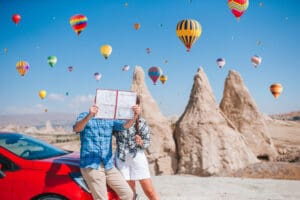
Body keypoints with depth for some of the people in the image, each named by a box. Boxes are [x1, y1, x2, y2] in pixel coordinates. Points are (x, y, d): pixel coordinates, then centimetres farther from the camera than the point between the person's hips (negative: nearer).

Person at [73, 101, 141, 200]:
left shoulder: (111, 119, 10)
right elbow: (76, 128, -22)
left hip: (109, 165, 5)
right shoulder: (84, 116, -1)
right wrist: (89, 116, -41)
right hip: (91, 166, -5)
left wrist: (135, 115, -30)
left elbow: (125, 125, -8)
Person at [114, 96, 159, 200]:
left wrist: (140, 142, -23)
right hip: (121, 158, 2)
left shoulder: (141, 122, -5)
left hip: (137, 157, -1)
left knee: (149, 190, 2)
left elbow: (147, 142, -2)